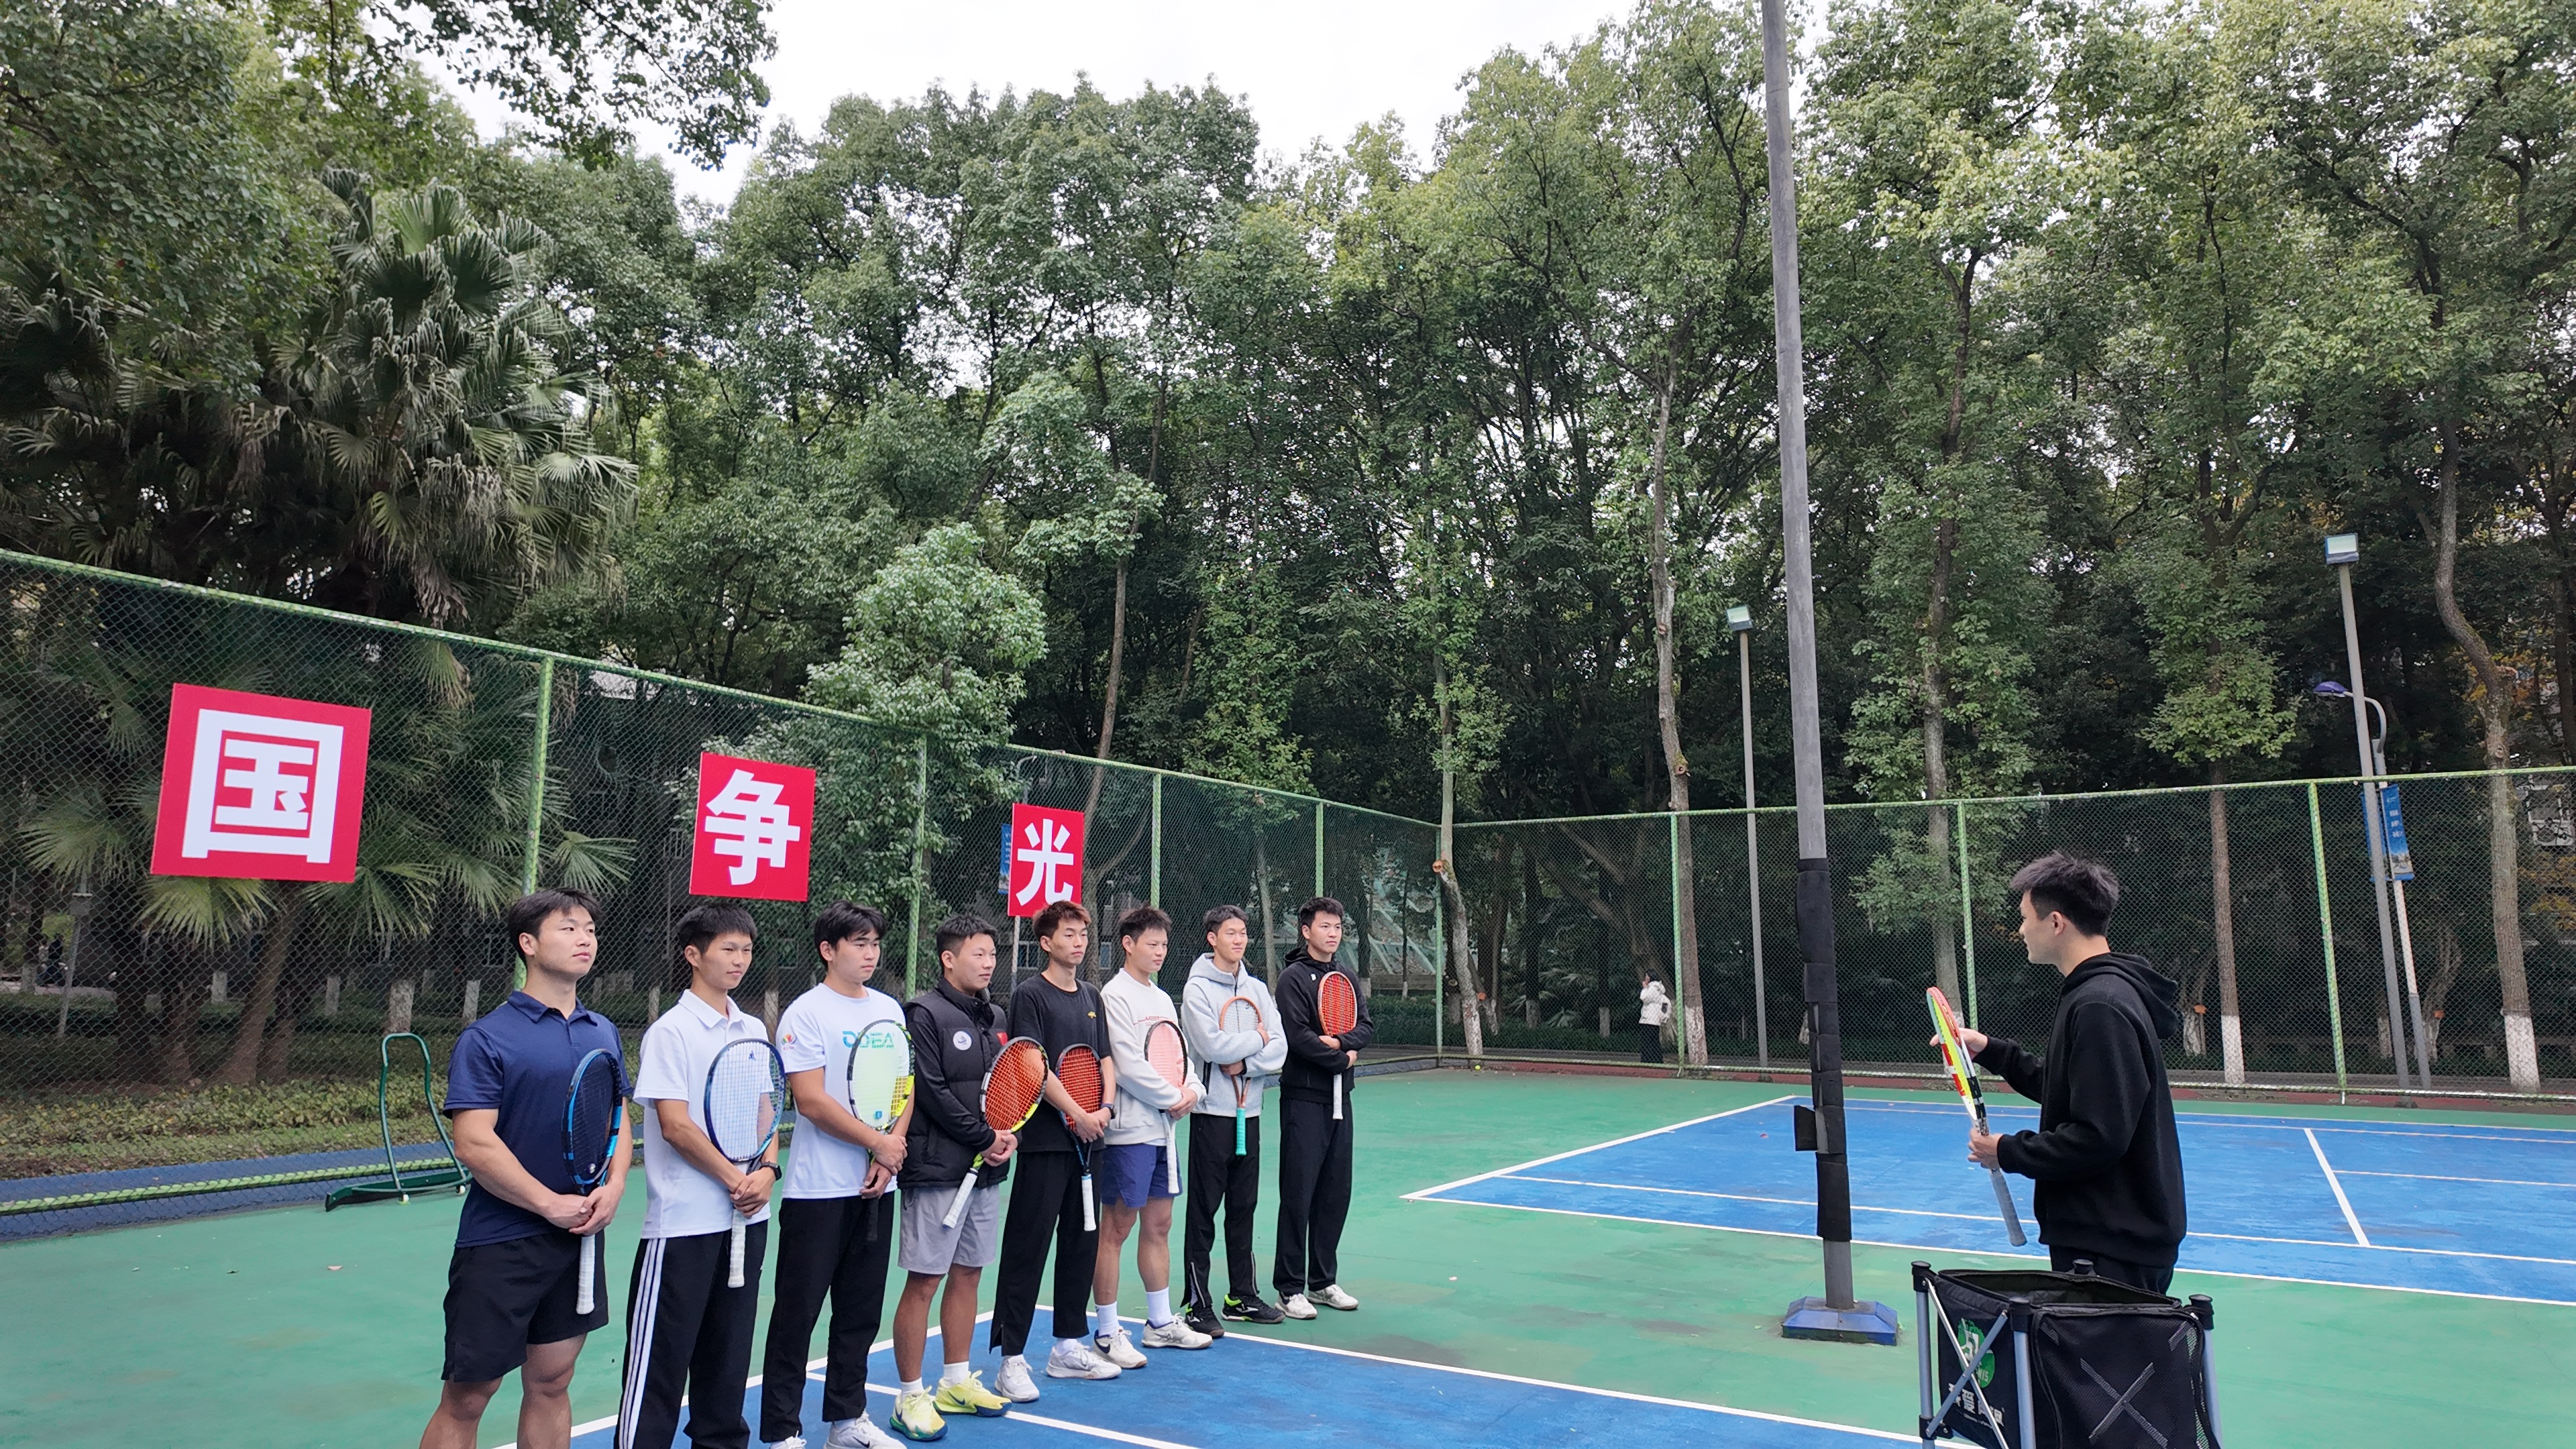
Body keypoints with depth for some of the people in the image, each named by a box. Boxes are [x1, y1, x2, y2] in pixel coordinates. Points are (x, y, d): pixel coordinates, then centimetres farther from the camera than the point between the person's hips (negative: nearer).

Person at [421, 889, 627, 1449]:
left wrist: (614, 1186, -5)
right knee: (465, 1399, 3)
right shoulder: (487, 1038, -9)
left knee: (550, 1386, 13)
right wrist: (551, 1204, -16)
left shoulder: (603, 1033, 9)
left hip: (579, 1239, 5)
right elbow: (474, 1144, -15)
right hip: (499, 1243, -5)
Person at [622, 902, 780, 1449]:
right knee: (661, 1356, 0)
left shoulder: (754, 1030, 10)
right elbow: (676, 1125, -15)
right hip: (684, 1223, -6)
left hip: (747, 1218, 6)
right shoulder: (671, 1031, -10)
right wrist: (735, 1179, -12)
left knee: (729, 1351, 14)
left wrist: (766, 1170, -5)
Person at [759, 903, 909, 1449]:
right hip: (817, 1192, -6)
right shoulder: (805, 1014, -10)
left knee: (861, 1312, 13)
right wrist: (878, 1143, -12)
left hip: (876, 1187, 6)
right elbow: (812, 1102, -16)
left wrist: (890, 1153, -5)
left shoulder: (889, 1009, 9)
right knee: (797, 1313, 3)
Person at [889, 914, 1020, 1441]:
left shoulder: (995, 1017, 12)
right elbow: (932, 1092, -17)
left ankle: (957, 1382, 27)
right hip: (938, 1171, -7)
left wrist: (1009, 1136, -3)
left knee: (968, 1275, 14)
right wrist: (986, 1138, -14)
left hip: (987, 1169, 7)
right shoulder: (926, 1014, -11)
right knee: (923, 1281, -2)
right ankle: (910, 1396, 9)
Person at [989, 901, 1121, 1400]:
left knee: (1082, 1240, 12)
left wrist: (1105, 1106, -4)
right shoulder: (1030, 995, -8)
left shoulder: (1092, 996, 13)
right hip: (1044, 1139, -7)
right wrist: (1077, 1114, -15)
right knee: (1028, 1246, -2)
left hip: (1087, 1138, 7)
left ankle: (1070, 1345, 25)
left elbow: (1105, 1058, 13)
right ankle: (1011, 1357, 5)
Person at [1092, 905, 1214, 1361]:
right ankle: (1106, 1332, 7)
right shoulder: (1115, 996, -11)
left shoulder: (1162, 999, 15)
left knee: (1159, 1224, 14)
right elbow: (1129, 1065, -18)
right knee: (1116, 1229, -2)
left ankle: (1161, 1323, 24)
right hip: (1129, 1130, -8)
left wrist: (1191, 1091, -2)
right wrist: (1173, 1098, -10)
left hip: (1162, 1129, 8)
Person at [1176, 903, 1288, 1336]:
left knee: (1244, 1206, 12)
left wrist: (1245, 1063, -13)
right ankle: (1198, 1304, 6)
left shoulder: (1257, 988, 10)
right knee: (1204, 1210, 0)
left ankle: (1242, 1295, 23)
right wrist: (1257, 1039, -7)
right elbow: (1212, 1045, -19)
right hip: (1212, 1111, -5)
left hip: (1249, 1110, 5)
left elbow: (1279, 1048, 2)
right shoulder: (1198, 988, -7)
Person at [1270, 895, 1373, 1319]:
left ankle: (1323, 1281, 22)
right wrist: (1343, 1060, -10)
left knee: (1336, 1192, 11)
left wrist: (1340, 1041, -13)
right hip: (1304, 1098, -7)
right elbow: (1297, 1036, -16)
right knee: (1299, 1193, -4)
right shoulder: (1294, 977, -7)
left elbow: (1367, 1027, 6)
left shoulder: (1346, 978, 14)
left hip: (1340, 1098, 7)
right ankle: (1290, 1288, 4)